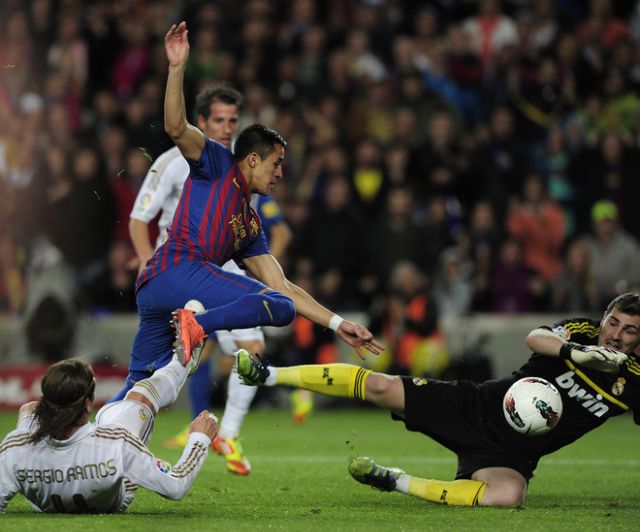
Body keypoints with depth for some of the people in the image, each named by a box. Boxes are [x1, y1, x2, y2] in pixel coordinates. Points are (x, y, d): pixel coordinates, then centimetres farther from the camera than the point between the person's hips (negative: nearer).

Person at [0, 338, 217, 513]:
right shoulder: (118, 442, -46)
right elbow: (175, 488, -34)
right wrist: (199, 438, -18)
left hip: (46, 507, 2)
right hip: (112, 506, -1)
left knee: (28, 409, 23)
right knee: (141, 394, 10)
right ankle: (182, 363, 47)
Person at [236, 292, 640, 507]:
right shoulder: (582, 332, -6)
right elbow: (536, 338, -25)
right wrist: (573, 351, -43)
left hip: (510, 456, 0)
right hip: (476, 407, 0)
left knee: (507, 495, -37)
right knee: (379, 386, -12)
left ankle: (395, 482, -19)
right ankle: (270, 375, 4)